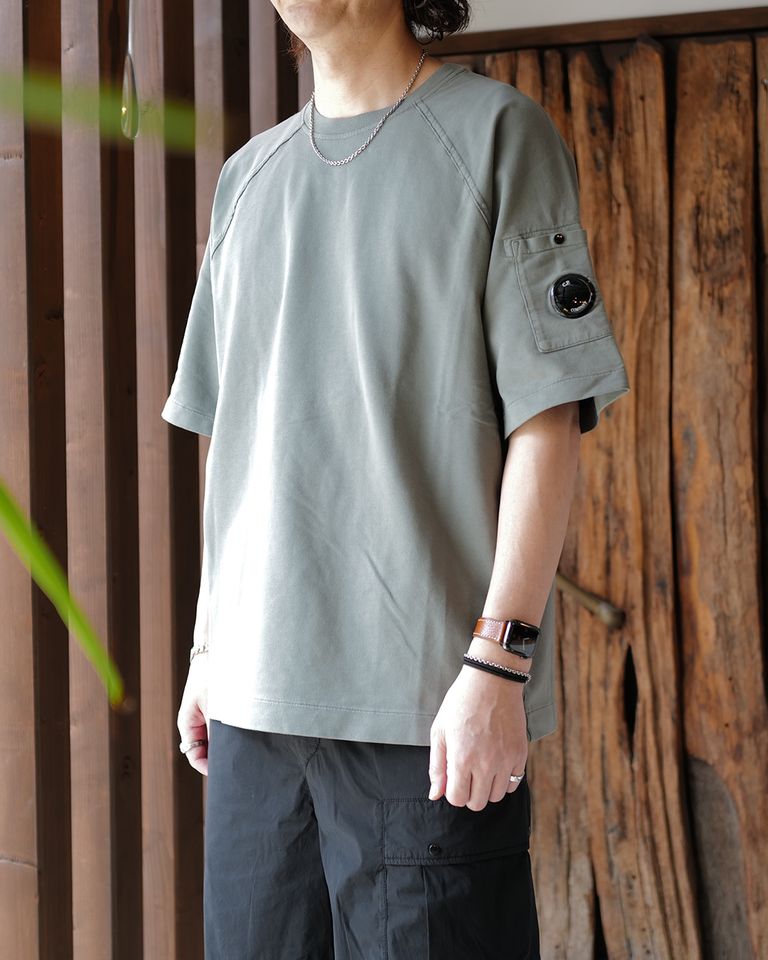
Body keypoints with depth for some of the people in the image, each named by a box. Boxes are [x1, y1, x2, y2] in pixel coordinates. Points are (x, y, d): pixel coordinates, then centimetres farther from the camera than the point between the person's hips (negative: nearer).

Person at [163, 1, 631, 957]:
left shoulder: (496, 132, 0)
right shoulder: (248, 174, 16)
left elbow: (549, 418, -6)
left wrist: (497, 662, -13)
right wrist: (207, 647, 15)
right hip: (257, 695, 5)